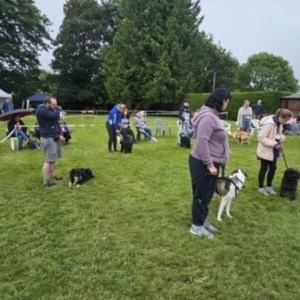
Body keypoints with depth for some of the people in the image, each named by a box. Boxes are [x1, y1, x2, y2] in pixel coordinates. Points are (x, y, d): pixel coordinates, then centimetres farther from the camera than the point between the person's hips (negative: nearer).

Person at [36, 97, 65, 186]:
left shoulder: (52, 110, 14)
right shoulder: (41, 110, -14)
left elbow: (57, 123, 15)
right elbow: (55, 116, -25)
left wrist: (60, 135, 2)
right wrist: (58, 109, -5)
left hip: (55, 137, 8)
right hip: (48, 138, -8)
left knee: (54, 158, 13)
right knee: (49, 160, -7)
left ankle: (52, 174, 28)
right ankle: (46, 180, 0)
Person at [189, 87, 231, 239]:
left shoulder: (213, 115, 12)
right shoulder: (207, 117, -22)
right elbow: (202, 142, -28)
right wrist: (209, 164, -24)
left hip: (210, 163, 10)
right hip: (202, 164, -10)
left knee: (207, 195, 20)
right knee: (201, 195, 4)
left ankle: (203, 220, 36)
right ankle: (197, 226, 20)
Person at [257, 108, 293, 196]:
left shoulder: (279, 123, 1)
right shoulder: (269, 123, -26)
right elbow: (261, 138, -26)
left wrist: (281, 138, -6)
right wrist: (274, 144, -28)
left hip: (274, 151, 8)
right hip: (266, 150, -8)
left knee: (273, 168, 14)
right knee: (264, 168, 4)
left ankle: (269, 186, 30)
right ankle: (261, 187, 21)